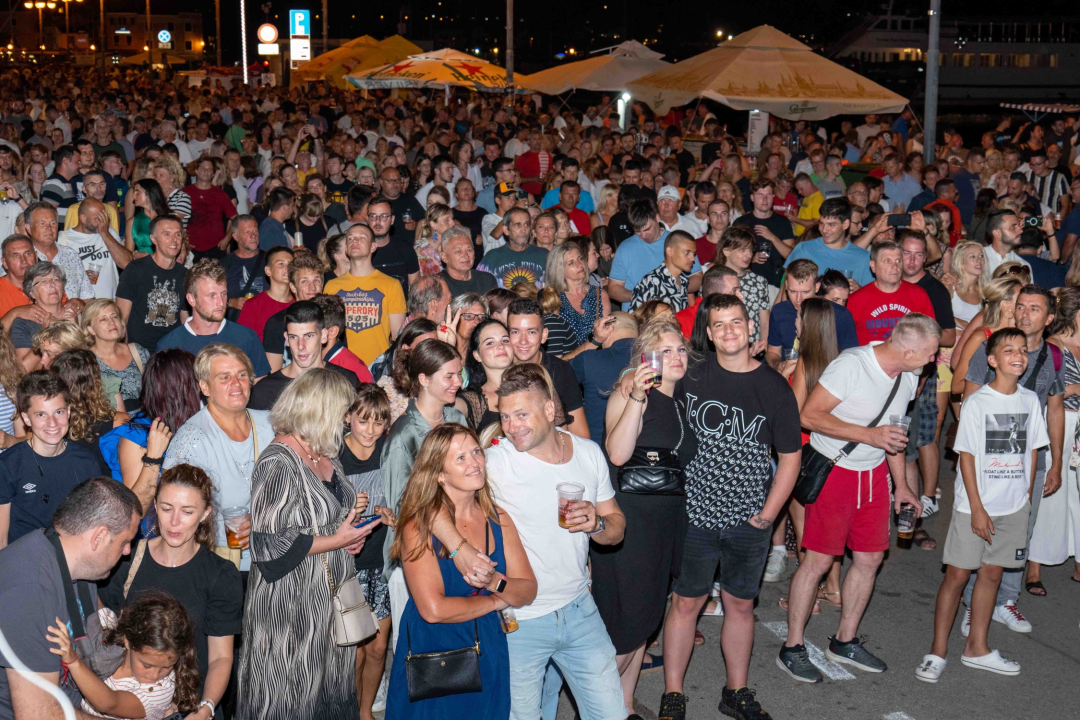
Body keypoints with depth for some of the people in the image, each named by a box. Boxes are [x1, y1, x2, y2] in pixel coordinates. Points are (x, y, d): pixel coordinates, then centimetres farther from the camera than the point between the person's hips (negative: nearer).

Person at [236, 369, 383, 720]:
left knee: (331, 690, 14)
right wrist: (336, 540, -17)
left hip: (331, 594, 9)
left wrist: (349, 511, 3)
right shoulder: (278, 463, -19)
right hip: (290, 602, -8)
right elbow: (268, 543, -22)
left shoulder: (324, 453, 9)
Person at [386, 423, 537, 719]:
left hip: (488, 655, 5)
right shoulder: (419, 525, -16)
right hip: (431, 654, -5)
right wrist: (496, 601, -10)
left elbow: (528, 591, -2)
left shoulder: (497, 519, 1)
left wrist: (495, 582, -23)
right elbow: (433, 609, -23)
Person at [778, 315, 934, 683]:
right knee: (819, 559, -3)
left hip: (874, 472, 7)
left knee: (870, 557, 10)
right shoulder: (851, 364, -22)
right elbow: (809, 415, -24)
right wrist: (869, 435, -28)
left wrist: (900, 485, 17)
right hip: (833, 470, -7)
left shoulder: (908, 375, 2)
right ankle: (792, 648, 9)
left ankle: (844, 641, 26)